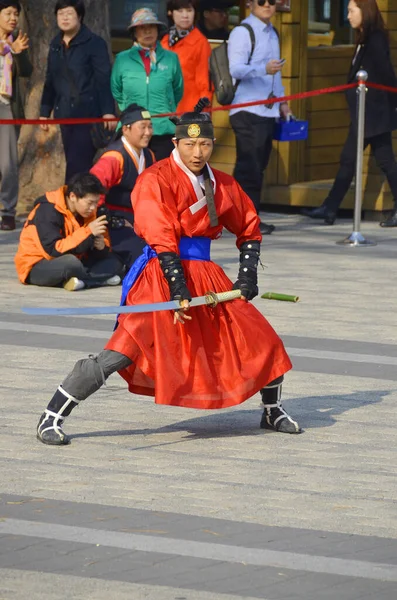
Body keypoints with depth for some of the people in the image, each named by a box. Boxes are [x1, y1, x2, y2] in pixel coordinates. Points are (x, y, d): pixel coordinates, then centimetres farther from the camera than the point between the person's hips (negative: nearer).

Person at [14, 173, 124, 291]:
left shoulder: (88, 213, 3)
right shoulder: (48, 211, -20)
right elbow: (53, 250, -29)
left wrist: (101, 246, -19)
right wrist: (88, 232, -31)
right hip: (36, 267, -8)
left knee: (114, 262, -3)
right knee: (71, 263, -39)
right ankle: (100, 278, -14)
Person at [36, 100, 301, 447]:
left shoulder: (222, 185, 11)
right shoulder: (157, 180, -9)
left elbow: (249, 229, 24)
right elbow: (162, 241, -17)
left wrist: (248, 275, 10)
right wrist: (179, 290, -26)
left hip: (207, 278, 7)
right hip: (161, 277, -7)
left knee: (263, 342, 5)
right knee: (123, 352, -21)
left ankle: (273, 412, 31)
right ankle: (51, 419, -16)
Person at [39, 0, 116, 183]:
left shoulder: (94, 43, -6)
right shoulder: (55, 45, 14)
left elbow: (104, 79, -11)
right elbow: (50, 80, 20)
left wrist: (108, 111, -17)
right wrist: (45, 111, 19)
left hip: (88, 113, -6)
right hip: (65, 113, 6)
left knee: (78, 163, -12)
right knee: (74, 162, 8)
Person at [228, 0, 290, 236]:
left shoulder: (273, 34, 18)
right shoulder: (242, 32, -8)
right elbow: (236, 69, -19)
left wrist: (282, 101, 21)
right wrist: (264, 69, -34)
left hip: (268, 110, 8)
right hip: (247, 110, -8)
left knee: (259, 166, 9)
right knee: (249, 167, -10)